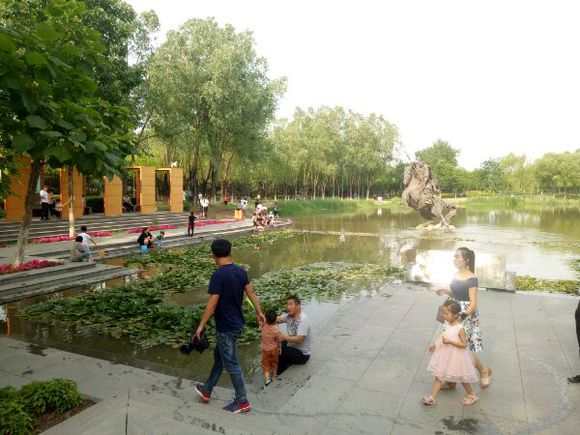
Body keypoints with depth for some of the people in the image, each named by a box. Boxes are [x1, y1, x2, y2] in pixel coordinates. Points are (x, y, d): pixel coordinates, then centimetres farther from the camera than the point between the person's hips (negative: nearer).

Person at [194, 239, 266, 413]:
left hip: (226, 327, -8)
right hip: (237, 323, 8)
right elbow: (251, 293, 7)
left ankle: (242, 402, 19)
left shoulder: (219, 275, -23)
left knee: (232, 364, 6)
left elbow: (212, 304, -23)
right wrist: (259, 313, 18)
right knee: (219, 356, 23)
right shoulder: (241, 271, -1)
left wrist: (201, 326, -14)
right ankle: (207, 390, 40)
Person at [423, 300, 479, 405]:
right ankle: (432, 397, 14)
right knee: (439, 376, 8)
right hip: (445, 355, 7)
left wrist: (450, 341, -30)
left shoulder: (460, 328, -24)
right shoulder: (448, 324, -2)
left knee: (462, 378, 14)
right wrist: (436, 344, 9)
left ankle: (472, 395, 39)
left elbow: (464, 344, -23)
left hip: (456, 357, -7)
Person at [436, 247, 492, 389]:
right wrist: (446, 291, -1)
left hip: (466, 315, -7)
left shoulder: (471, 279, -18)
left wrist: (462, 317, -31)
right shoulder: (456, 274, 4)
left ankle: (484, 370, 30)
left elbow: (473, 304, -21)